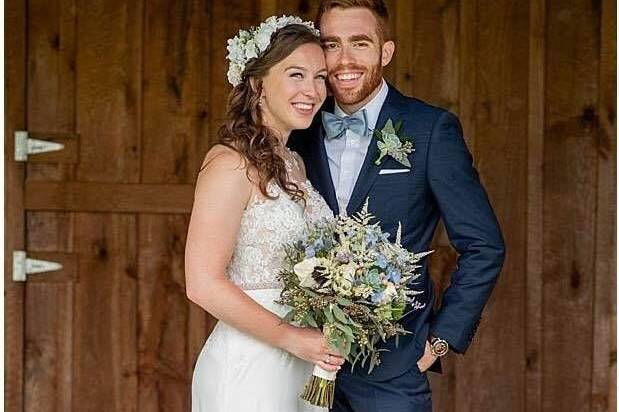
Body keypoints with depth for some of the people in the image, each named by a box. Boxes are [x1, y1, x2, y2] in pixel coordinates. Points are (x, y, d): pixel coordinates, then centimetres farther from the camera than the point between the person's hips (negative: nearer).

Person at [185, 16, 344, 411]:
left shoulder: (294, 164, 10)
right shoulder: (231, 163, -14)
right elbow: (203, 283, -19)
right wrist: (292, 338, -17)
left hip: (304, 370, 8)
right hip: (248, 368, -7)